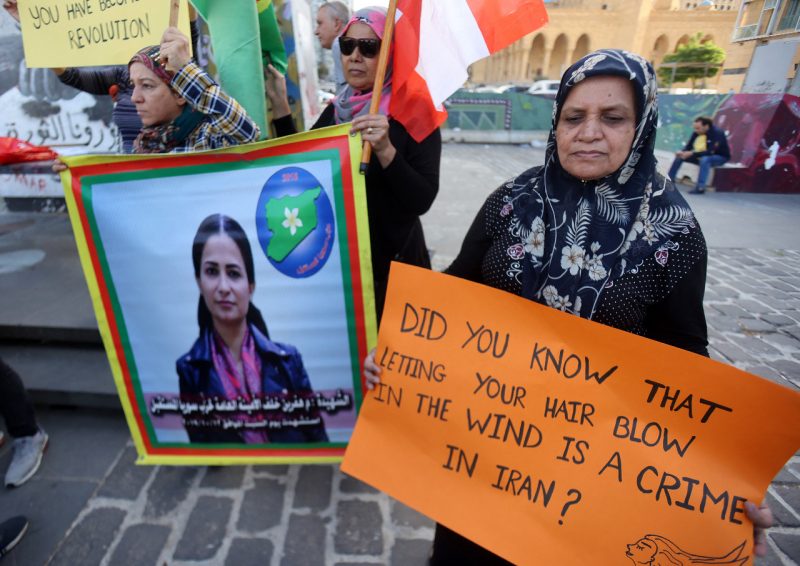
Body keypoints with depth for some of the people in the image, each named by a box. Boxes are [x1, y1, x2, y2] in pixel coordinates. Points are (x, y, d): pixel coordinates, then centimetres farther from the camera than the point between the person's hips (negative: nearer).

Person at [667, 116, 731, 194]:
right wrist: (682, 152, -25)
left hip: (720, 157, -6)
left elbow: (710, 152, -32)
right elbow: (688, 146, -2)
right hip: (701, 156, 7)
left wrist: (692, 154, -39)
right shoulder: (697, 133, -7)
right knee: (679, 156, -7)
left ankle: (700, 187, -42)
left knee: (705, 159, -40)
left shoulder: (717, 133, -23)